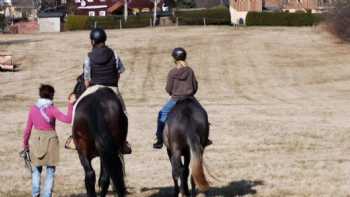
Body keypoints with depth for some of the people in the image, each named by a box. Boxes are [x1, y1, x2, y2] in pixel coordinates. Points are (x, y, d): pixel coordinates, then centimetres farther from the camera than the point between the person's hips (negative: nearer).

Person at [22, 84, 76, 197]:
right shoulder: (52, 109, -11)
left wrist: (25, 143, 12)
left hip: (35, 141, 3)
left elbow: (28, 129, 3)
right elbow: (67, 119, -22)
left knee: (36, 169, 19)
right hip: (50, 141, -3)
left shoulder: (33, 109, 0)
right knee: (50, 170, 7)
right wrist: (70, 104, -20)